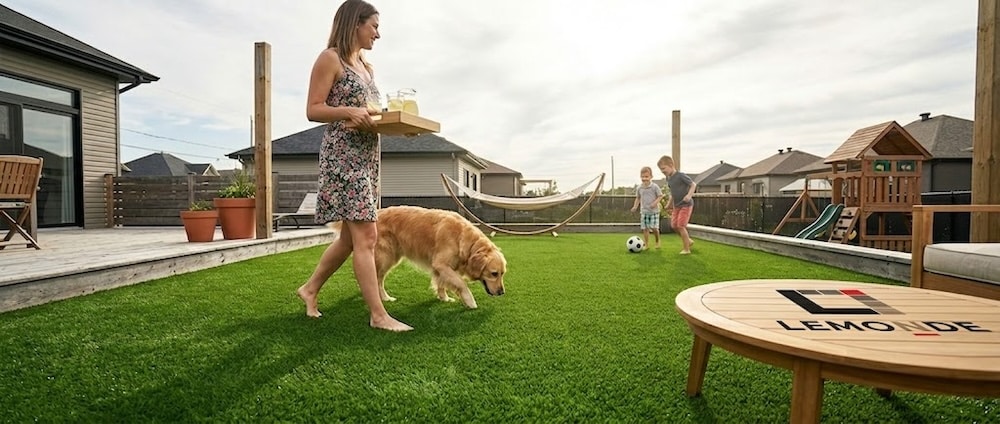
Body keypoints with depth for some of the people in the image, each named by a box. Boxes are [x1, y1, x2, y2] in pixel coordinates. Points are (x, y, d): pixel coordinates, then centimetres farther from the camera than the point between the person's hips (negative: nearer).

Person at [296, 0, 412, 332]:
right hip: (343, 155, -9)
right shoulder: (330, 58, -3)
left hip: (368, 155, 9)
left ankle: (310, 289, 30)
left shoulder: (366, 67, 21)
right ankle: (378, 315, -4)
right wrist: (349, 111, -24)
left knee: (352, 236, 12)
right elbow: (313, 110, -8)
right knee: (366, 236, -11)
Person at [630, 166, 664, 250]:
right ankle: (646, 244, 14)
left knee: (654, 228, -7)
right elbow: (638, 198, 15)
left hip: (654, 211, -3)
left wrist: (655, 202, -19)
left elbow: (660, 196, -3)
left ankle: (657, 241, 20)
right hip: (644, 211, 3)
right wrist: (635, 206, 2)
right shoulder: (639, 188, 3)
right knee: (645, 228, 3)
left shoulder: (655, 187, -7)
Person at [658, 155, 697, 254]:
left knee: (681, 226, -10)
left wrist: (689, 195, -28)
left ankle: (687, 249, 2)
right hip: (677, 205, 8)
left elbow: (693, 184, -14)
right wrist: (670, 203, 14)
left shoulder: (681, 176, -18)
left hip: (686, 204, -8)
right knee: (674, 225, 7)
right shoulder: (668, 178, 6)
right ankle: (688, 241, 28)